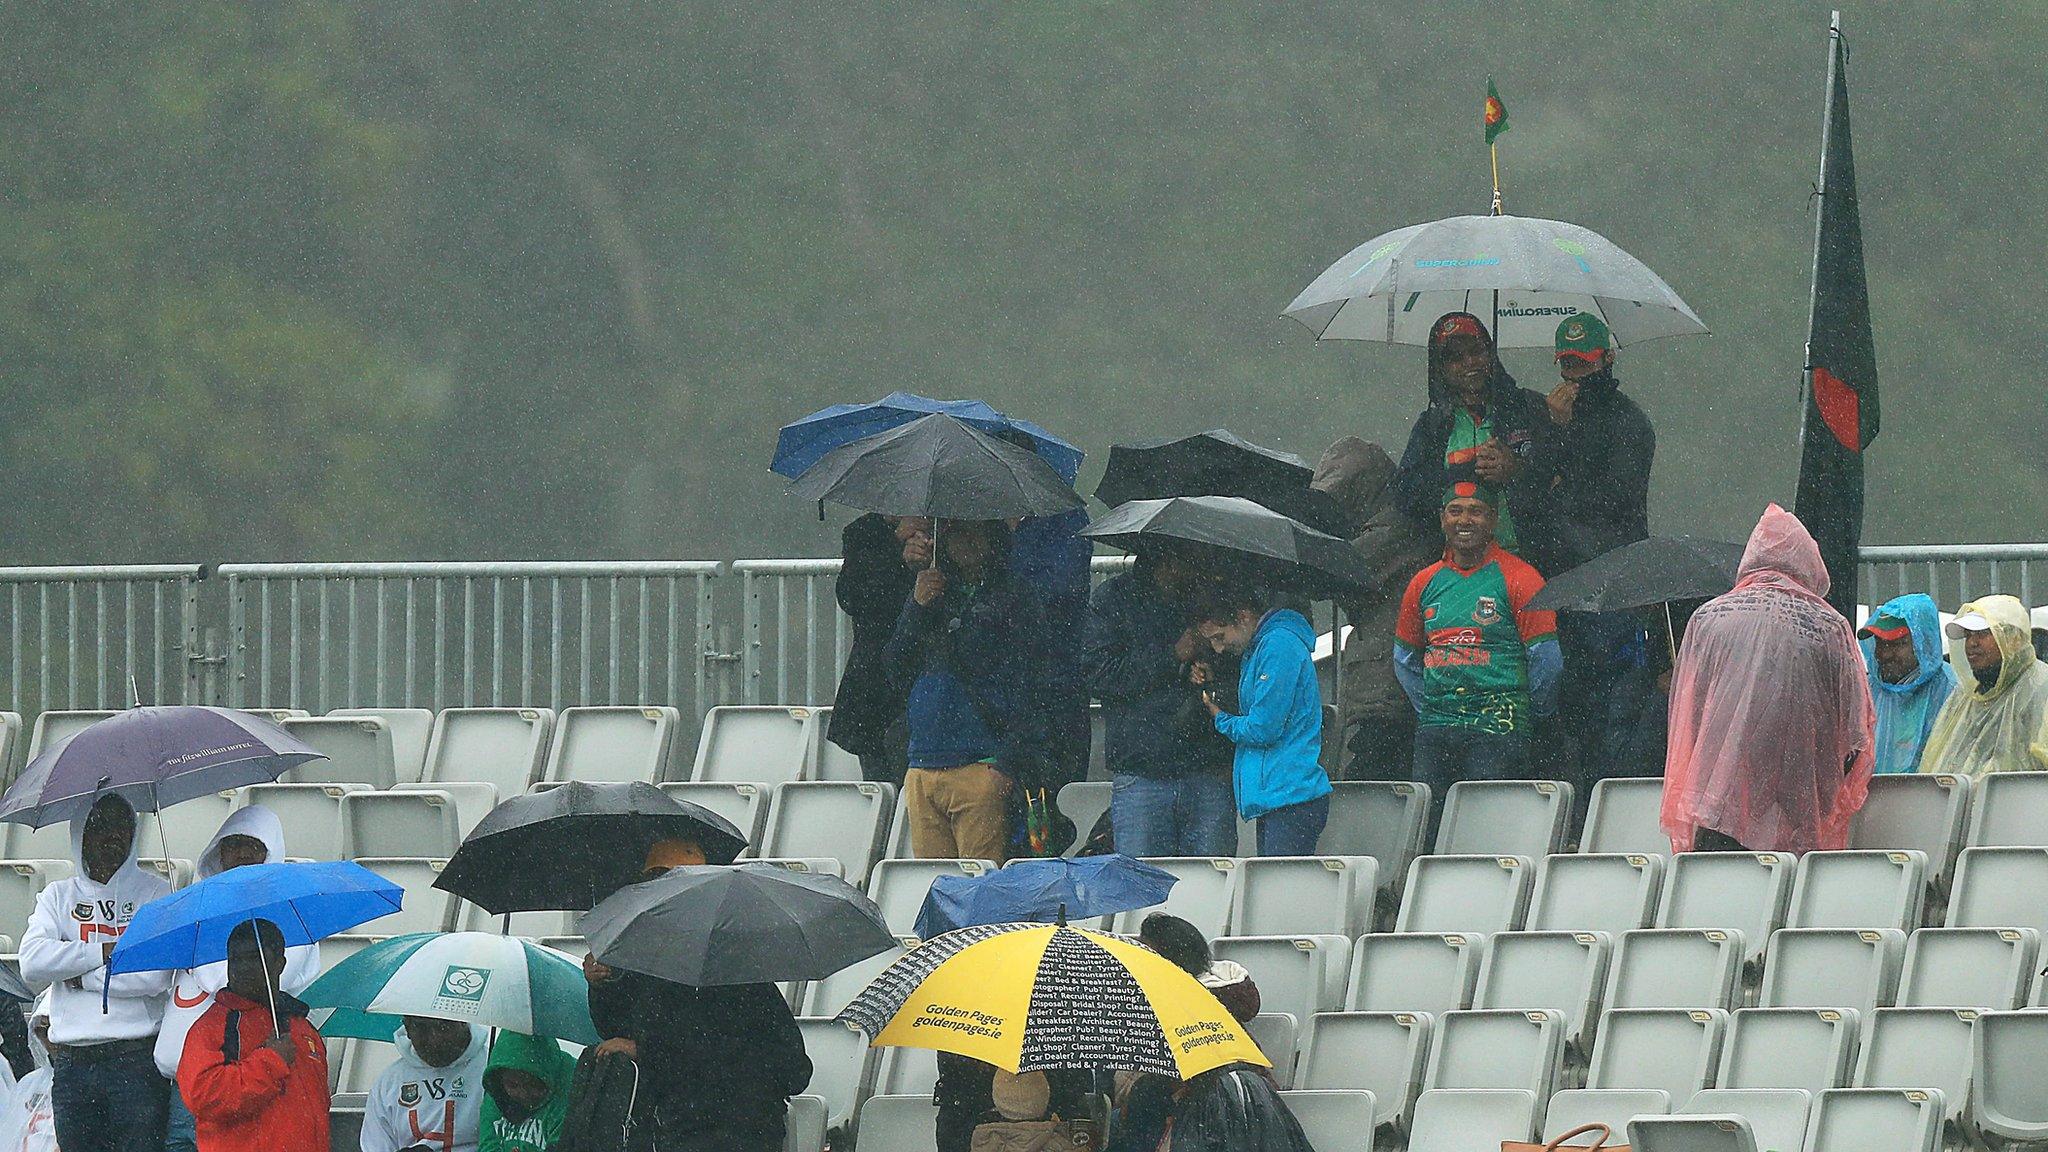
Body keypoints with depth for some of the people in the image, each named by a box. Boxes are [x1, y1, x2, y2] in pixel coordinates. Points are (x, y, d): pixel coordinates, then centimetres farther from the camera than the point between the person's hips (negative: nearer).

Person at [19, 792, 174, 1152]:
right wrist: (108, 951, -6)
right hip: (71, 1064, 3)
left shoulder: (155, 893, 6)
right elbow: (33, 961, -3)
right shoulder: (58, 896, 15)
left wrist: (82, 976, -4)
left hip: (136, 1058, -3)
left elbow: (158, 976, -8)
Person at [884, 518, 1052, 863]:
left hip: (982, 766, -5)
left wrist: (1009, 763, -11)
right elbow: (898, 673, 13)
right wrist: (917, 608, 0)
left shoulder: (1014, 598, 4)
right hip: (922, 767, 5)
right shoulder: (932, 594, 19)